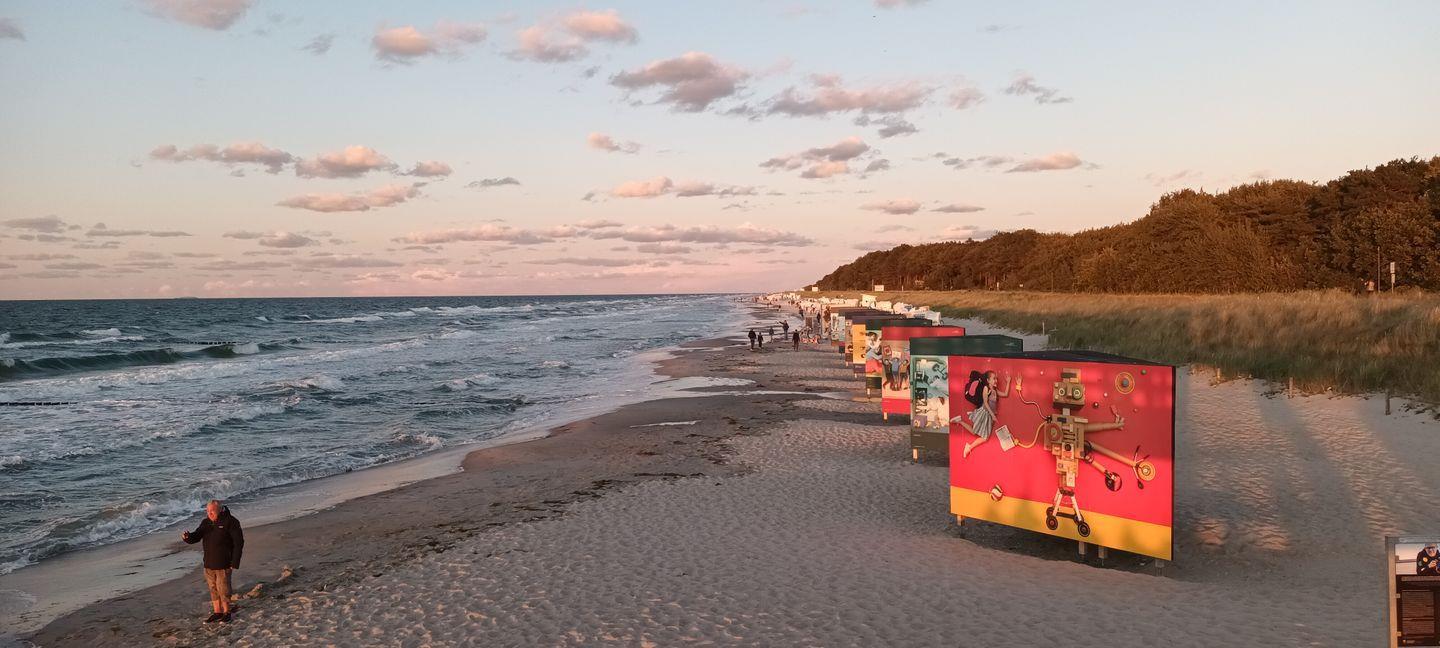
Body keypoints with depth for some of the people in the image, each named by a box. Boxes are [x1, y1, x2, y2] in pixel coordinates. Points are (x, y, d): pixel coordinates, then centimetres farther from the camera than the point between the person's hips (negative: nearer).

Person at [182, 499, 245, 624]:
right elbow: (195, 537, 6)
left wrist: (235, 562, -15)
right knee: (213, 589, 12)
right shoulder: (206, 522, 7)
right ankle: (217, 612, 23)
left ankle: (226, 612, 15)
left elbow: (239, 542, -12)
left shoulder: (230, 522, -12)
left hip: (223, 564, -6)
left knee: (223, 589, 0)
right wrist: (187, 537, -20)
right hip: (208, 563, 6)